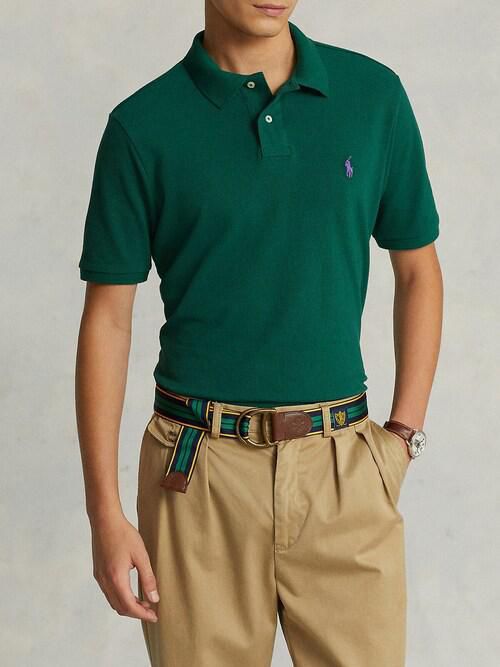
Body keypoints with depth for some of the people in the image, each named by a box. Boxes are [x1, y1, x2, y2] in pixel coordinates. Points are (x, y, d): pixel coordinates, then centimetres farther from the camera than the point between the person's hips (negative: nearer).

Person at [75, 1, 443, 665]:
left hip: (343, 466, 1)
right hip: (199, 468, -1)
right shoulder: (143, 125, -3)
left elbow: (417, 268, 11)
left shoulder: (375, 94, 2)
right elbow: (107, 317, -1)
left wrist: (405, 433, 3)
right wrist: (105, 510, -5)